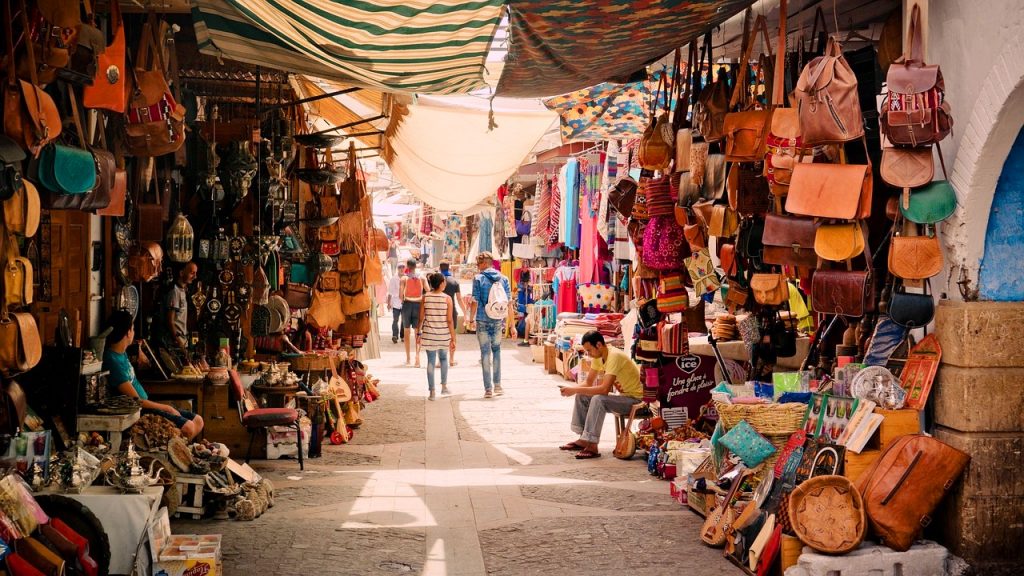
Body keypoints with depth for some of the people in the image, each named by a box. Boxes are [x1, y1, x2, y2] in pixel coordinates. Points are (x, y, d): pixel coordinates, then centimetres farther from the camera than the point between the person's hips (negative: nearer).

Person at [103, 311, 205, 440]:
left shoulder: (121, 352, 7)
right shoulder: (113, 361, -22)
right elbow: (135, 400, -20)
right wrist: (167, 408, -12)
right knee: (188, 428, -23)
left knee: (198, 421, 4)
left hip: (145, 404, 10)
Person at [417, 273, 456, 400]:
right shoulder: (447, 298, -8)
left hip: (429, 334, 1)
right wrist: (453, 338, -3)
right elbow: (450, 320, -8)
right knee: (443, 358, 22)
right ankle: (444, 386, 18)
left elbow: (421, 318, -1)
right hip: (443, 335, -1)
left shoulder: (425, 298, -3)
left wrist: (418, 333, 10)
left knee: (431, 361, 7)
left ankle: (432, 391, 7)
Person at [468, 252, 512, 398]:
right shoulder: (503, 279, 4)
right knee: (496, 350, 17)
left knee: (485, 353, 2)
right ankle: (497, 385, 15)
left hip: (483, 321, -3)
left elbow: (475, 302, -9)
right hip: (498, 321, 3)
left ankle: (488, 389, 3)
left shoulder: (479, 279, -7)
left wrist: (471, 319, 2)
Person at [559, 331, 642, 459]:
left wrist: (575, 390, -30)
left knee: (598, 399, -31)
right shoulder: (598, 356, 2)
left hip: (635, 399, -10)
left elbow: (605, 389, -34)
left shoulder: (614, 356, -26)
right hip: (622, 396, 10)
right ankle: (583, 439, 6)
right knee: (582, 396, 3)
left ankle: (592, 446, -27)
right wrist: (573, 389, -12)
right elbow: (589, 383, 8)